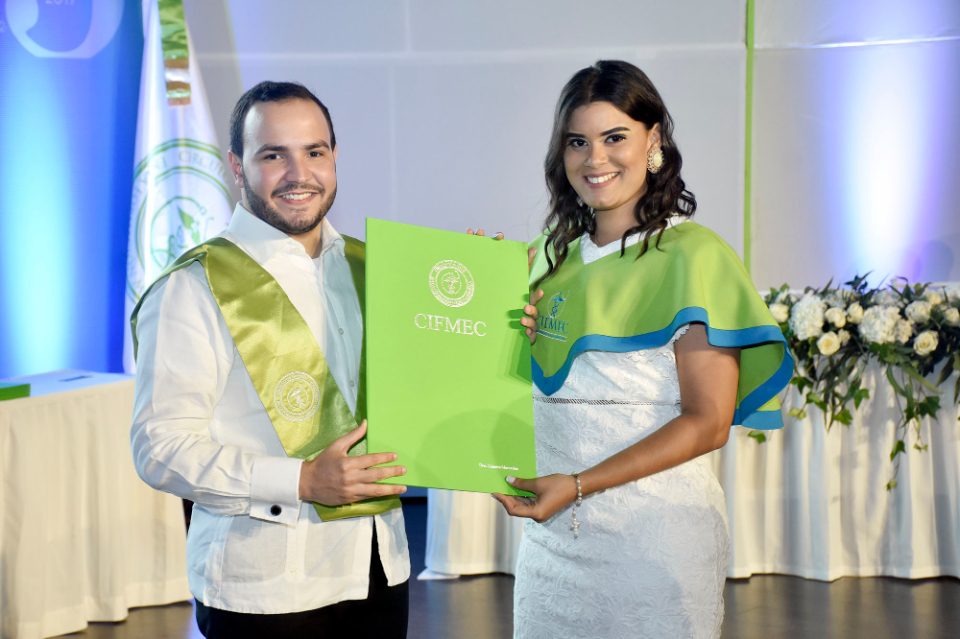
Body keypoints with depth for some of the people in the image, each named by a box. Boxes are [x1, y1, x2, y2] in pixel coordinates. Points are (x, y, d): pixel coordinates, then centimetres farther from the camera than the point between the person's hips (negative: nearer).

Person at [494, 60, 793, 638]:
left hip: (654, 528, -5)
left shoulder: (692, 255, -8)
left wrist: (579, 484, -18)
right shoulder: (550, 254, 10)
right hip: (550, 530, 5)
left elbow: (708, 423, -13)